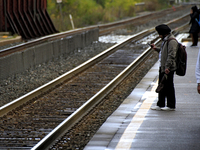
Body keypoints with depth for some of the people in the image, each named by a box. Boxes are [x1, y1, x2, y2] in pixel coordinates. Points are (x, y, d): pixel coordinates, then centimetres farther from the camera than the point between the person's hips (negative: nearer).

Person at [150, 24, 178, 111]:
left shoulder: (172, 41, -17)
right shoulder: (165, 40, 16)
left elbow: (171, 55, -23)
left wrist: (167, 67, -26)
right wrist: (156, 49, 16)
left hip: (168, 69, -10)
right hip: (163, 68, 10)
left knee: (169, 87, -3)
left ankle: (171, 106, 5)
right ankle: (160, 105, 21)